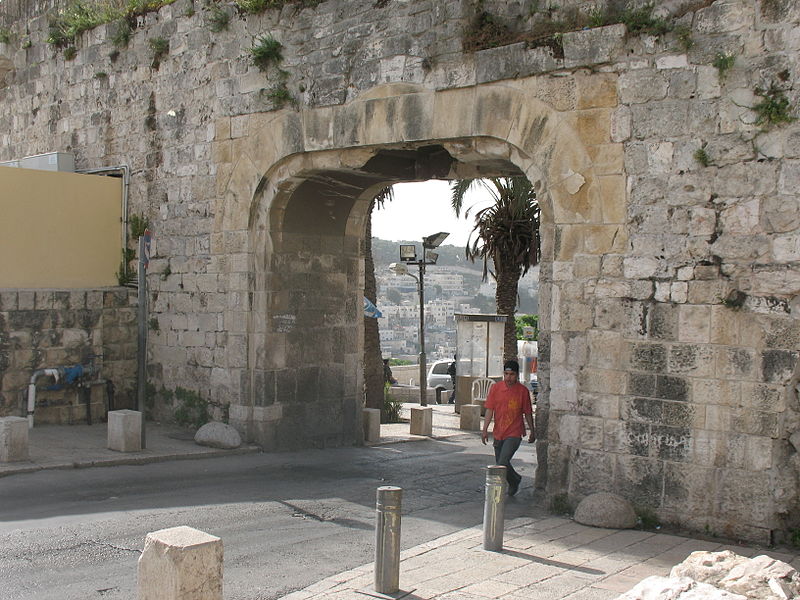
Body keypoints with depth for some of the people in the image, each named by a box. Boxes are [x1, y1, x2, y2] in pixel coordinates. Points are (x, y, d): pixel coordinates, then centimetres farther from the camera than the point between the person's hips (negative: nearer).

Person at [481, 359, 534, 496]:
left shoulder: (522, 390, -4)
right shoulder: (495, 388, 0)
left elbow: (528, 413, 5)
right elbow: (489, 409, 1)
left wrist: (532, 432, 10)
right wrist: (485, 429, -6)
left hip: (514, 434, -4)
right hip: (498, 433, 4)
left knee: (503, 462, -18)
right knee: (500, 463, 14)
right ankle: (515, 479, 40)